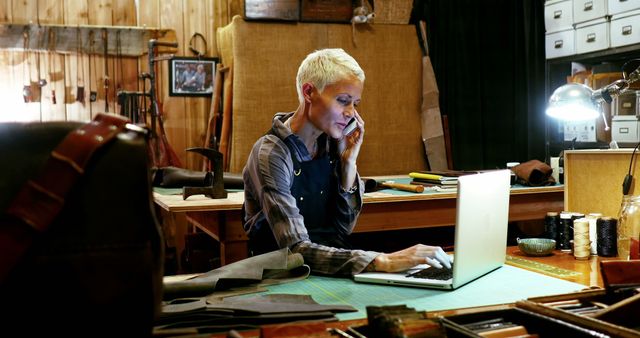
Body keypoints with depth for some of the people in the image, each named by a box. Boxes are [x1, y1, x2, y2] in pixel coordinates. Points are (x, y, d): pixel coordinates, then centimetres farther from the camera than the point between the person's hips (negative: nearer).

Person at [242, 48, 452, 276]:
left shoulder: (330, 144, 3)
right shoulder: (272, 153, -17)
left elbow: (343, 228, 5)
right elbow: (296, 249, -26)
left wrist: (349, 163, -6)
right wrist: (382, 262, -35)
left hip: (333, 264, 6)